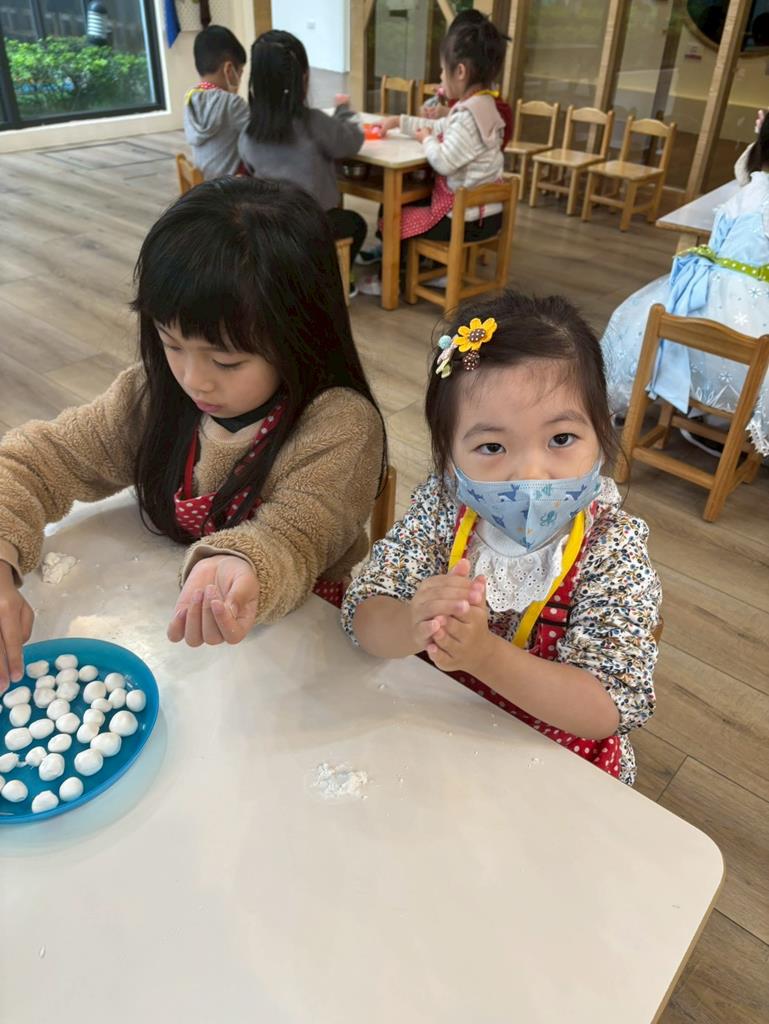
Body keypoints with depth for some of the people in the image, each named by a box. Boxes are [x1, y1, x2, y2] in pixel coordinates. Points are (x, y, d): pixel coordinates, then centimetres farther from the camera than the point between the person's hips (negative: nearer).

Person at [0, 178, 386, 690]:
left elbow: (291, 537, -26)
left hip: (296, 627, -3)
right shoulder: (152, 395, -7)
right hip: (161, 619, 4)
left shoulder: (341, 427, -21)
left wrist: (235, 567, -49)